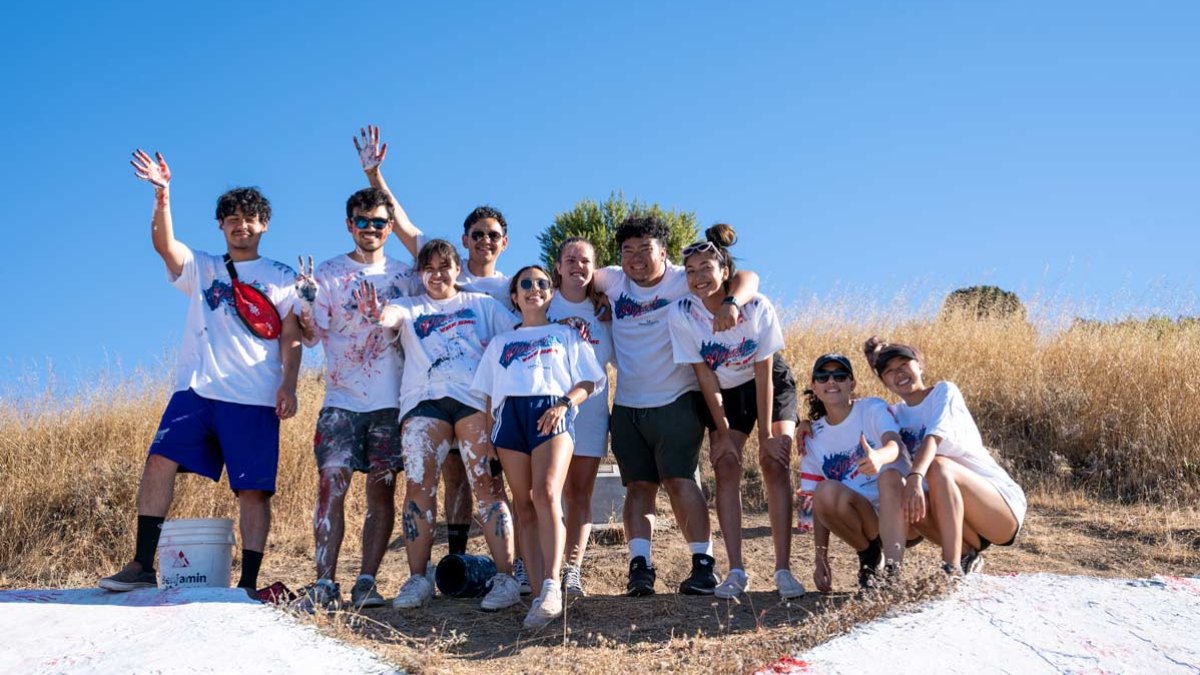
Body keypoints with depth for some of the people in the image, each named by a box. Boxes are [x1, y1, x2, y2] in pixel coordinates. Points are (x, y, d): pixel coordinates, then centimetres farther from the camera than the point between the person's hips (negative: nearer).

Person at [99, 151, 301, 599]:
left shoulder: (281, 278, 13)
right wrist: (162, 194, -17)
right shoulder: (201, 269, 17)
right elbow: (163, 243, -1)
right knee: (160, 460, -12)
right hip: (197, 390, 2)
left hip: (254, 399, -2)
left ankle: (249, 583, -1)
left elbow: (291, 337, 6)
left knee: (253, 489, -5)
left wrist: (288, 385, -8)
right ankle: (142, 565, -6)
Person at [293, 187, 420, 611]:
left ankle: (366, 582, 4)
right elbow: (313, 336, -2)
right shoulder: (330, 273, 7)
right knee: (331, 484, -11)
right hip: (342, 399, -2)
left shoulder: (404, 275, 13)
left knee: (382, 490, 0)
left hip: (391, 400, 2)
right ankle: (325, 583, -9)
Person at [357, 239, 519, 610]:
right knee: (418, 485, -9)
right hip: (424, 400, 1)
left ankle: (505, 578, -9)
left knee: (487, 484, -9)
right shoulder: (410, 307, 22)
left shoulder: (481, 304, 24)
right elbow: (391, 315, -1)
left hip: (475, 398, -1)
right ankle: (418, 580, -4)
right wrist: (377, 314, -25)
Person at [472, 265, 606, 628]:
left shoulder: (567, 334, 22)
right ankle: (541, 594, -9)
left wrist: (564, 404, -7)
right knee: (525, 507, -6)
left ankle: (551, 587, -32)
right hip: (510, 414, 3)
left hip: (551, 412, -3)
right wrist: (488, 430, 7)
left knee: (547, 494, -25)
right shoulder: (500, 342, 29)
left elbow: (590, 381, 12)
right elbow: (489, 394, 24)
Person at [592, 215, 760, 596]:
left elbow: (746, 278, -10)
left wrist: (732, 303, -32)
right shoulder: (615, 282, 7)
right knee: (639, 485, 1)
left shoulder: (684, 282, -5)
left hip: (676, 402, -5)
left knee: (678, 479, -14)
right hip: (627, 407, 5)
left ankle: (704, 564, -13)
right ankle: (640, 565, -2)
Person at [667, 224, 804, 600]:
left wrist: (766, 436, -19)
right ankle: (736, 572, -10)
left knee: (775, 463, -14)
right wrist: (723, 432, -14)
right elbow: (705, 377, -16)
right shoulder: (681, 314, -23)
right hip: (723, 394, 2)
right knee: (726, 466, -12)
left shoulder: (758, 307, -27)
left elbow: (763, 374, -22)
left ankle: (783, 570, -13)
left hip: (771, 386, -1)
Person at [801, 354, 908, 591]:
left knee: (889, 475, -33)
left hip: (899, 510, -2)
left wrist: (878, 457, -49)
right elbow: (818, 504, 7)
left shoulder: (873, 409, -1)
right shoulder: (814, 437, 8)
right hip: (860, 522, 2)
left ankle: (893, 570, -36)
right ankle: (870, 556, -5)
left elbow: (894, 444, -23)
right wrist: (820, 560, 0)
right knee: (825, 491, -28)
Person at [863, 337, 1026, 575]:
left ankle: (952, 569, -36)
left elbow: (935, 435, -26)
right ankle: (968, 553, -6)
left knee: (938, 466, -33)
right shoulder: (896, 414, 12)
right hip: (952, 511, 5)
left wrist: (915, 477, -43)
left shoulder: (944, 391, -6)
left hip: (1005, 503, -5)